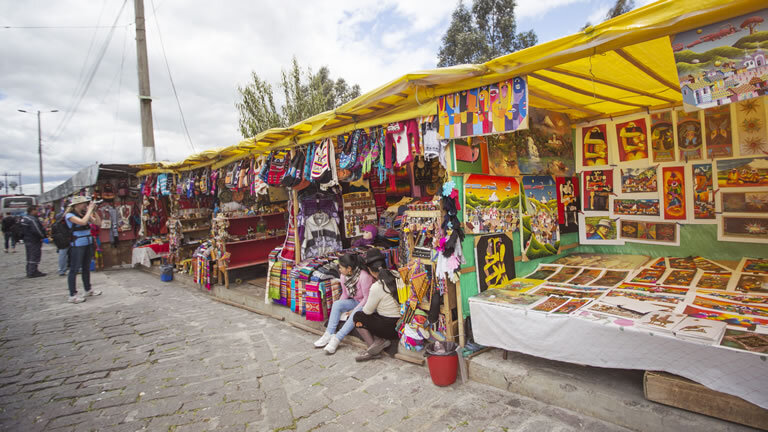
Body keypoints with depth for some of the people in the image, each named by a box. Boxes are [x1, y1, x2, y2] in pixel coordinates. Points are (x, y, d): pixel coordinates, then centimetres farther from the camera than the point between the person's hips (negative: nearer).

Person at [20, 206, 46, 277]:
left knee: (29, 257, 17)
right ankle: (32, 273, -2)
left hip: (27, 240, 10)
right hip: (34, 241, -10)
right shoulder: (32, 219, -21)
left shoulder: (24, 218, 12)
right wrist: (42, 236, -11)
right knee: (35, 257, -4)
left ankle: (29, 271, 25)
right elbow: (36, 230, -26)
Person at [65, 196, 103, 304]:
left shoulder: (85, 213, 8)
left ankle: (88, 290, 29)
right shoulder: (70, 215, -10)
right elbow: (83, 222, -26)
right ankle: (72, 296, 4)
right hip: (77, 245, -7)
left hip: (88, 244, 7)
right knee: (74, 269, -2)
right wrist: (90, 209, -16)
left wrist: (94, 211, -3)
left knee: (86, 267, 17)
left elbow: (98, 222, 6)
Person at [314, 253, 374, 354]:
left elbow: (367, 298, -22)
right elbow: (345, 294, 6)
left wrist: (354, 310, -23)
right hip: (354, 301, 7)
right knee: (336, 304, -16)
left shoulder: (364, 276, -27)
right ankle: (329, 334, -15)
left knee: (356, 314, -34)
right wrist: (339, 307, -7)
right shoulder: (344, 276, -6)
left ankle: (337, 339, -27)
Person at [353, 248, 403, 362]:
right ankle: (381, 340, 6)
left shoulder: (376, 287, -21)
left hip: (391, 328, -7)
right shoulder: (397, 275, -4)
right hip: (402, 323, 7)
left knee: (357, 317, 12)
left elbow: (368, 311, -6)